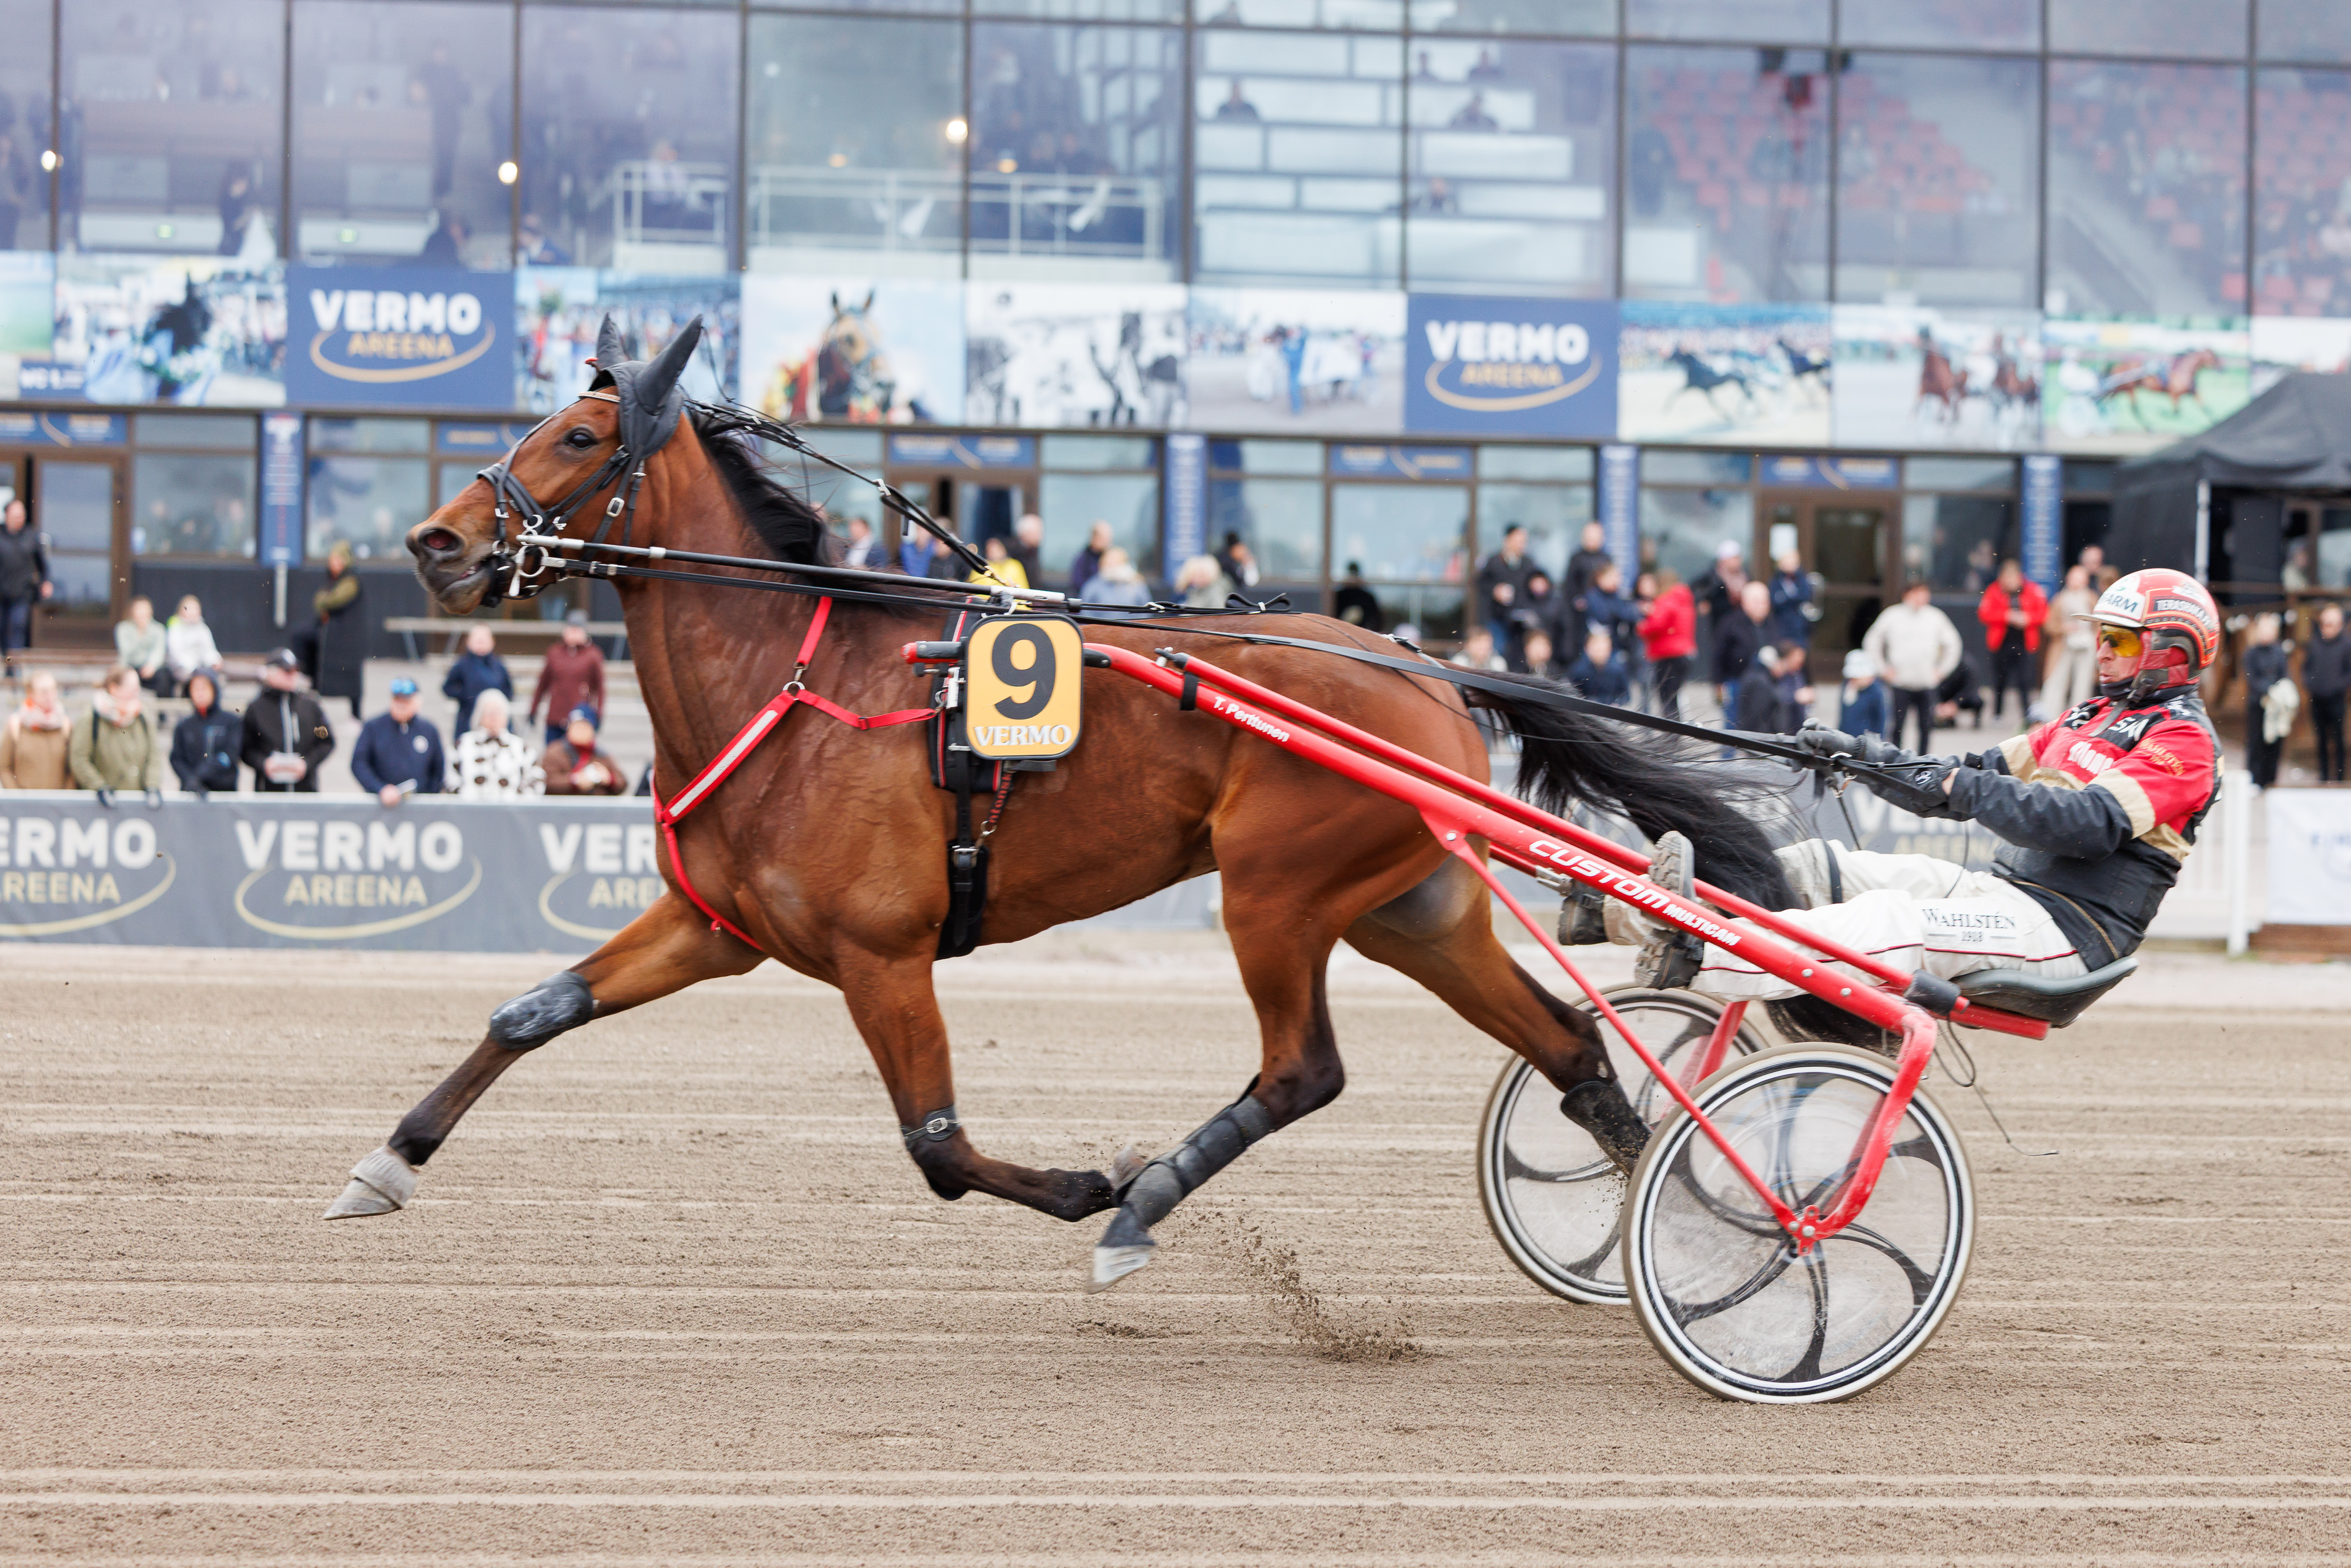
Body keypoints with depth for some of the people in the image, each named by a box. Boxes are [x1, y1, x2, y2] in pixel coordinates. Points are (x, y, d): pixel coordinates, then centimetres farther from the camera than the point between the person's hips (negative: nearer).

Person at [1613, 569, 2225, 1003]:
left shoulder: (2183, 740, -5)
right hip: (2002, 889, 9)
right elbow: (1992, 773, 21)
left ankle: (1699, 958, -52)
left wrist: (1966, 787, -26)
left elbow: (2092, 823, -21)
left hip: (2063, 928, -9)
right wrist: (1861, 755, 9)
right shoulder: (2095, 717, 26)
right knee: (1819, 867, -7)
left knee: (1893, 923, -34)